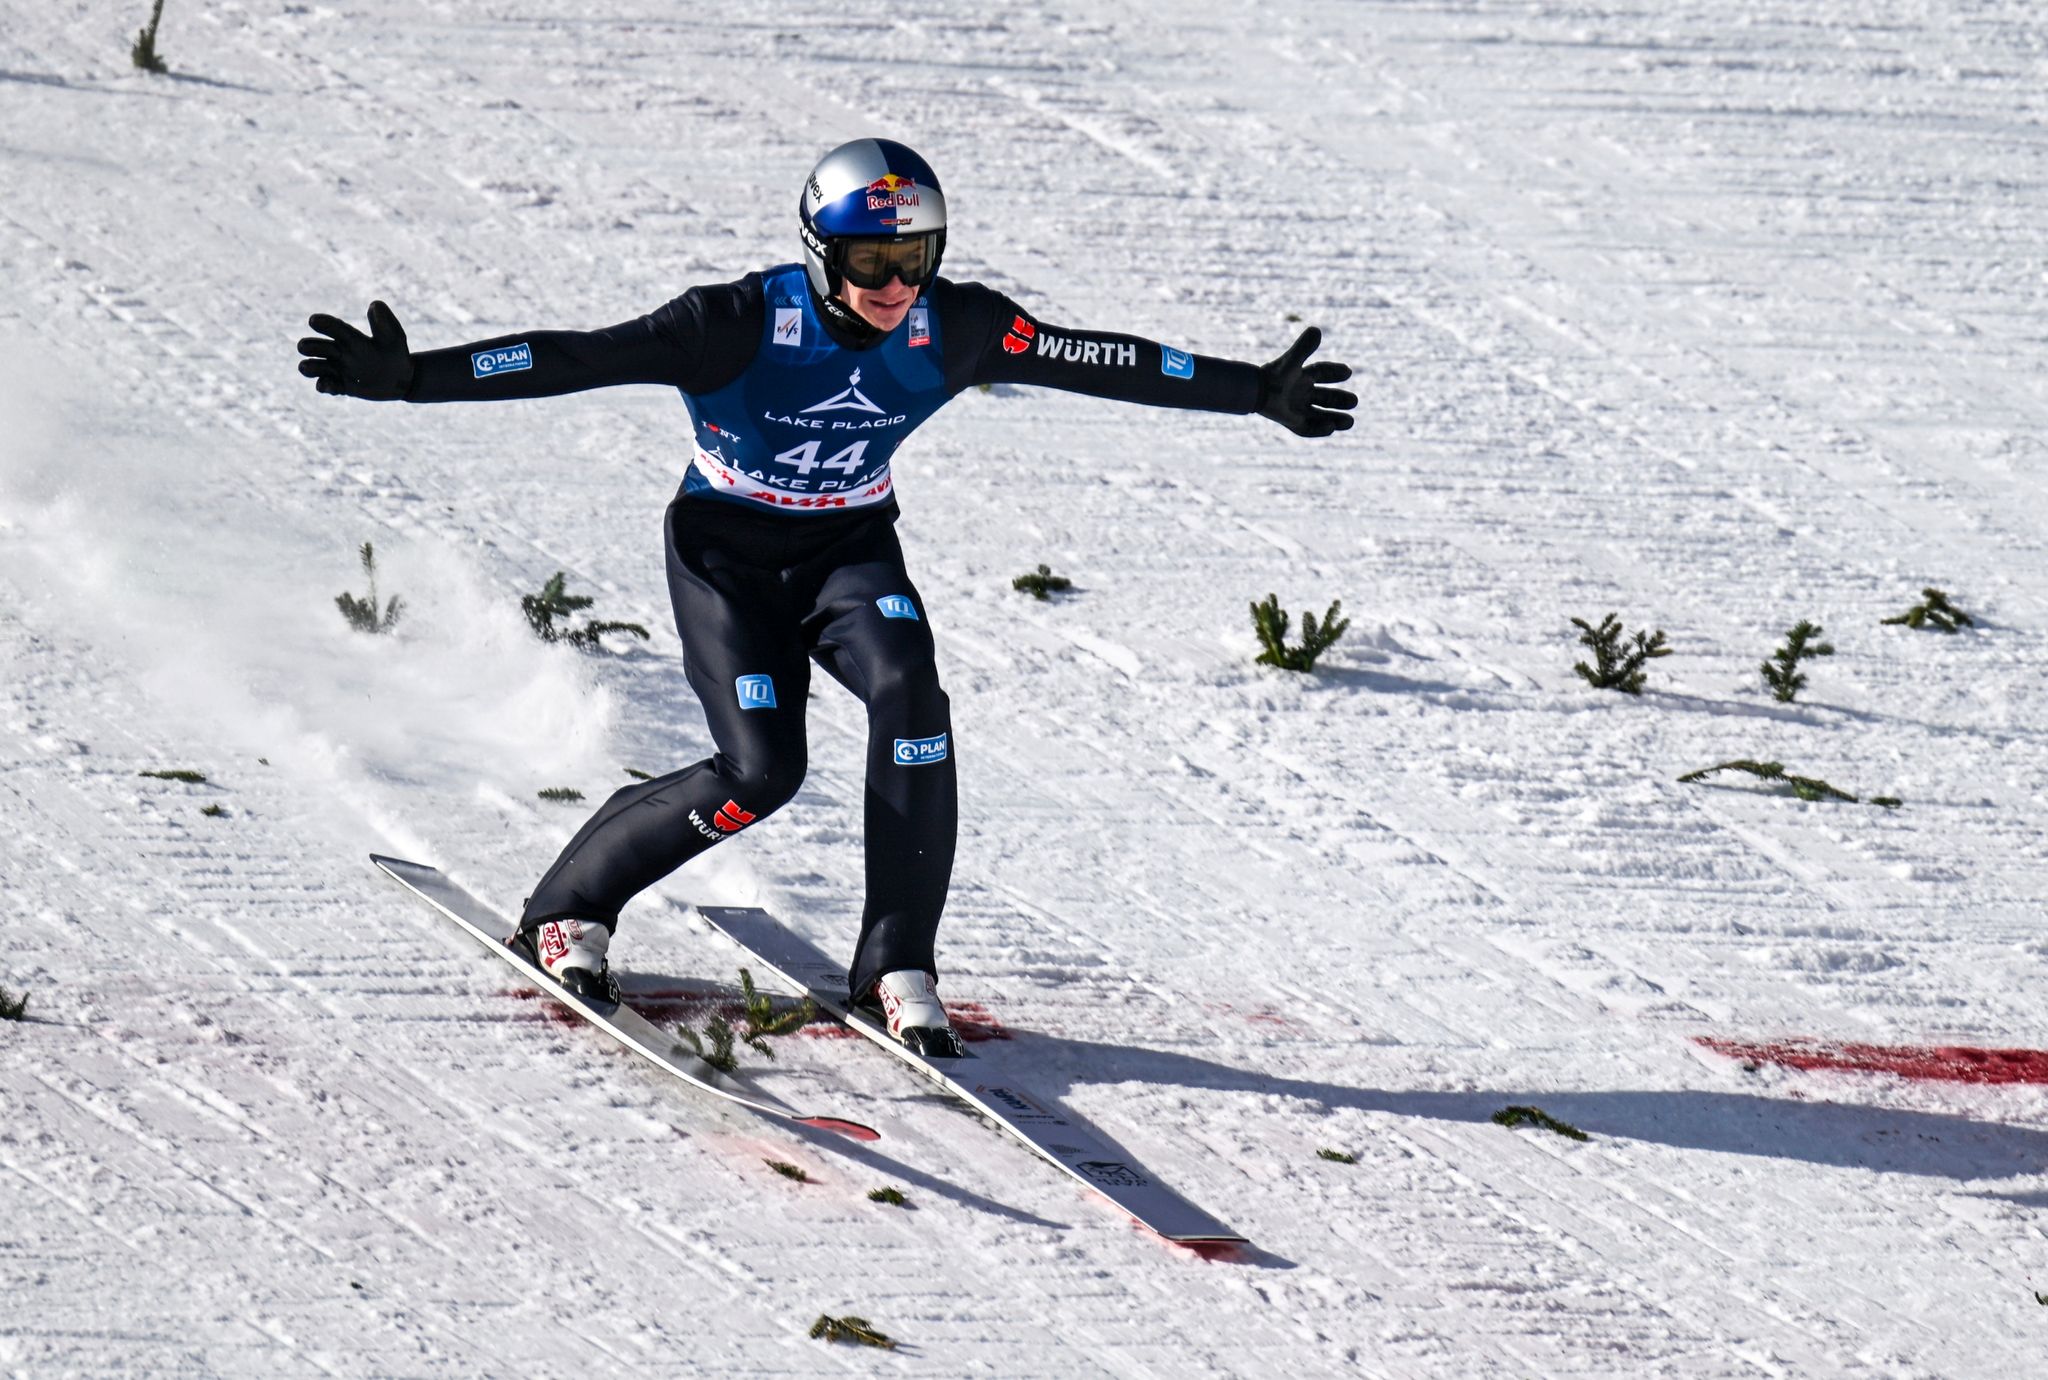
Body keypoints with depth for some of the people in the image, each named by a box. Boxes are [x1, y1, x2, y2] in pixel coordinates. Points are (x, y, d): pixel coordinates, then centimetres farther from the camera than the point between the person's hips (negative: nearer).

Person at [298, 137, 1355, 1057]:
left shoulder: (952, 328, -15)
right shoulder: (743, 324, -26)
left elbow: (1105, 363, -4)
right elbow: (577, 359, -29)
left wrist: (1257, 393, 1)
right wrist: (411, 377, -38)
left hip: (851, 547, 3)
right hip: (727, 550, -3)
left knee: (908, 693, -26)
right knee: (761, 770, -20)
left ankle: (896, 966, -15)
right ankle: (570, 909, 4)